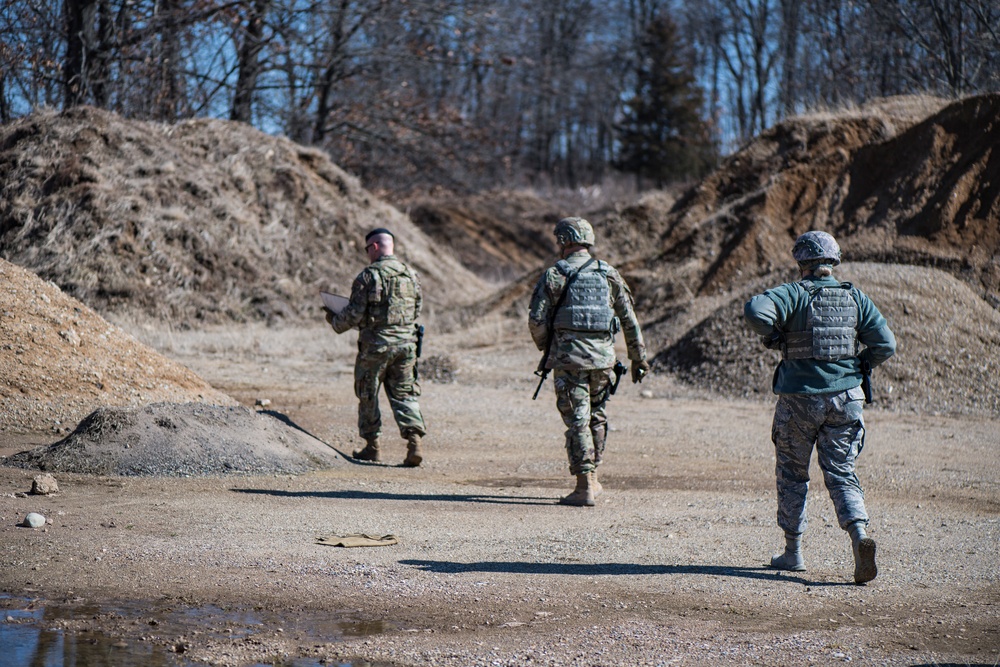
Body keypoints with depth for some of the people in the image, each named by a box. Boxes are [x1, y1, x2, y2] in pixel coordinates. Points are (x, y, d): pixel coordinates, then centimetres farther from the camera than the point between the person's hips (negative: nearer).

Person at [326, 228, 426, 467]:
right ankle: (415, 441, -8)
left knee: (368, 395, 12)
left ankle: (371, 447, 19)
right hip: (406, 341, 5)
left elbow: (355, 313, -12)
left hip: (376, 343, -5)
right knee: (404, 394, 8)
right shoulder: (411, 274, 7)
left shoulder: (368, 275, -11)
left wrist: (335, 322, 7)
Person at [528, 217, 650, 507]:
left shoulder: (555, 274, -1)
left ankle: (585, 488, -5)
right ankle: (592, 479, 24)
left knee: (577, 421, -2)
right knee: (597, 417, 18)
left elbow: (536, 320, -5)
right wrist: (639, 358, 15)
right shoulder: (608, 273, 10)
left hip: (569, 356, -4)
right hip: (603, 355, 4)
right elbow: (629, 320, 10)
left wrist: (546, 349, 12)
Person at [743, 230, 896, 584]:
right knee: (842, 474, 7)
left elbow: (755, 310, -26)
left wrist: (772, 335, -7)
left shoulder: (794, 294, -7)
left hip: (800, 399, -2)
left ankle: (793, 553, 19)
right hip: (846, 400, 3)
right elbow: (886, 345, 0)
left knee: (792, 474, 14)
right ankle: (860, 535, -18)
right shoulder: (855, 297, 4)